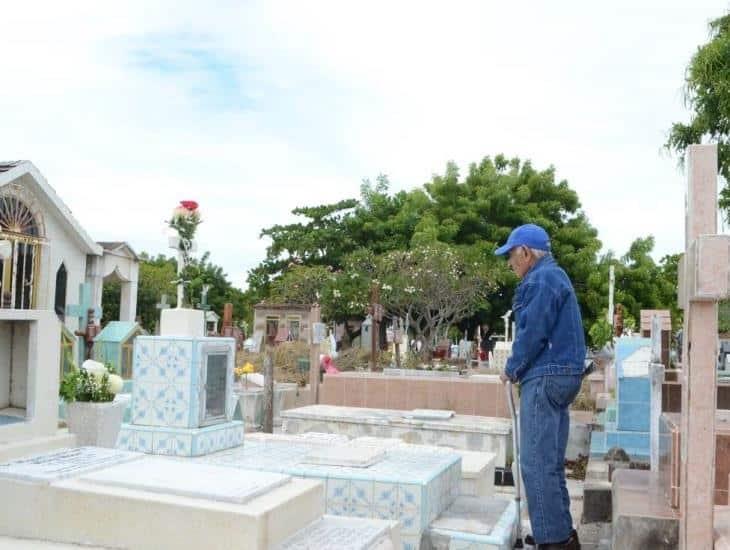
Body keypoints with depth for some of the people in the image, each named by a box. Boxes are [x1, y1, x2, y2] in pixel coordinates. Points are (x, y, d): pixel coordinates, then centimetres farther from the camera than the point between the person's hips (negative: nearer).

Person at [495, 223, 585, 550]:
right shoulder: (553, 276, 20)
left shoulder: (541, 280, -13)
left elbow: (532, 333, -19)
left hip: (545, 377, -11)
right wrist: (521, 369, 12)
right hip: (560, 375, 11)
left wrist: (511, 370, -4)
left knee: (536, 463, -7)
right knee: (550, 461, 15)